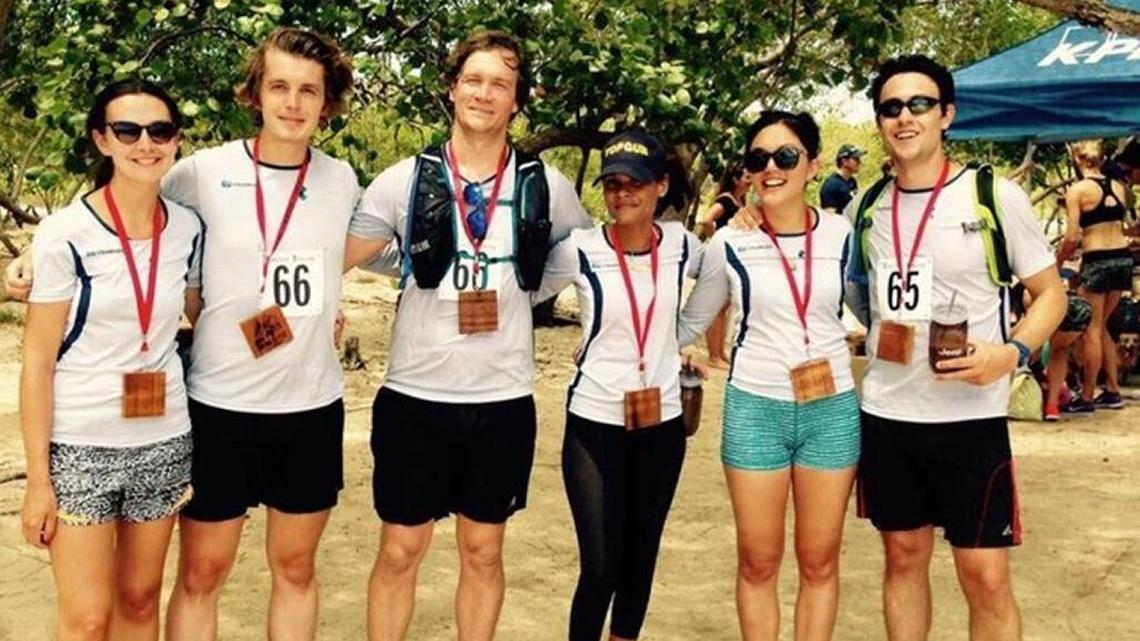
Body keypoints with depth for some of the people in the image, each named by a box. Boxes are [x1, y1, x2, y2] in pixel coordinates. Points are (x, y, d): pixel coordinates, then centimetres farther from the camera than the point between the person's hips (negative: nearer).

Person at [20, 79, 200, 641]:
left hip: (164, 441, 4)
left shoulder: (187, 230, 1)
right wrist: (38, 478, -10)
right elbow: (37, 362, -9)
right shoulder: (65, 236, -11)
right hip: (79, 446, -4)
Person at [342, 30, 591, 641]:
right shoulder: (406, 179, -2)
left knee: (483, 551, 14)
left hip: (505, 399, 1)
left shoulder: (546, 187, 1)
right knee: (399, 551, 9)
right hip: (416, 395, -1)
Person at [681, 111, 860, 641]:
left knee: (819, 562, 10)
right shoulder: (729, 244, -3)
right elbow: (689, 324, 10)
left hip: (832, 410, 1)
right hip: (755, 409, -1)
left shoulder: (840, 235, -1)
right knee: (758, 563, 7)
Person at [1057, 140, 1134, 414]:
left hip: (1097, 261, -6)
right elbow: (1121, 225, 10)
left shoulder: (1077, 190, -9)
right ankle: (1113, 391, 20)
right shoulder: (1118, 187, 9)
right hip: (1123, 258, 6)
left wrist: (1056, 263, 1)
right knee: (1101, 326, 18)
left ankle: (1086, 398, 7)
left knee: (1091, 329, 2)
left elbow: (1072, 238, -13)